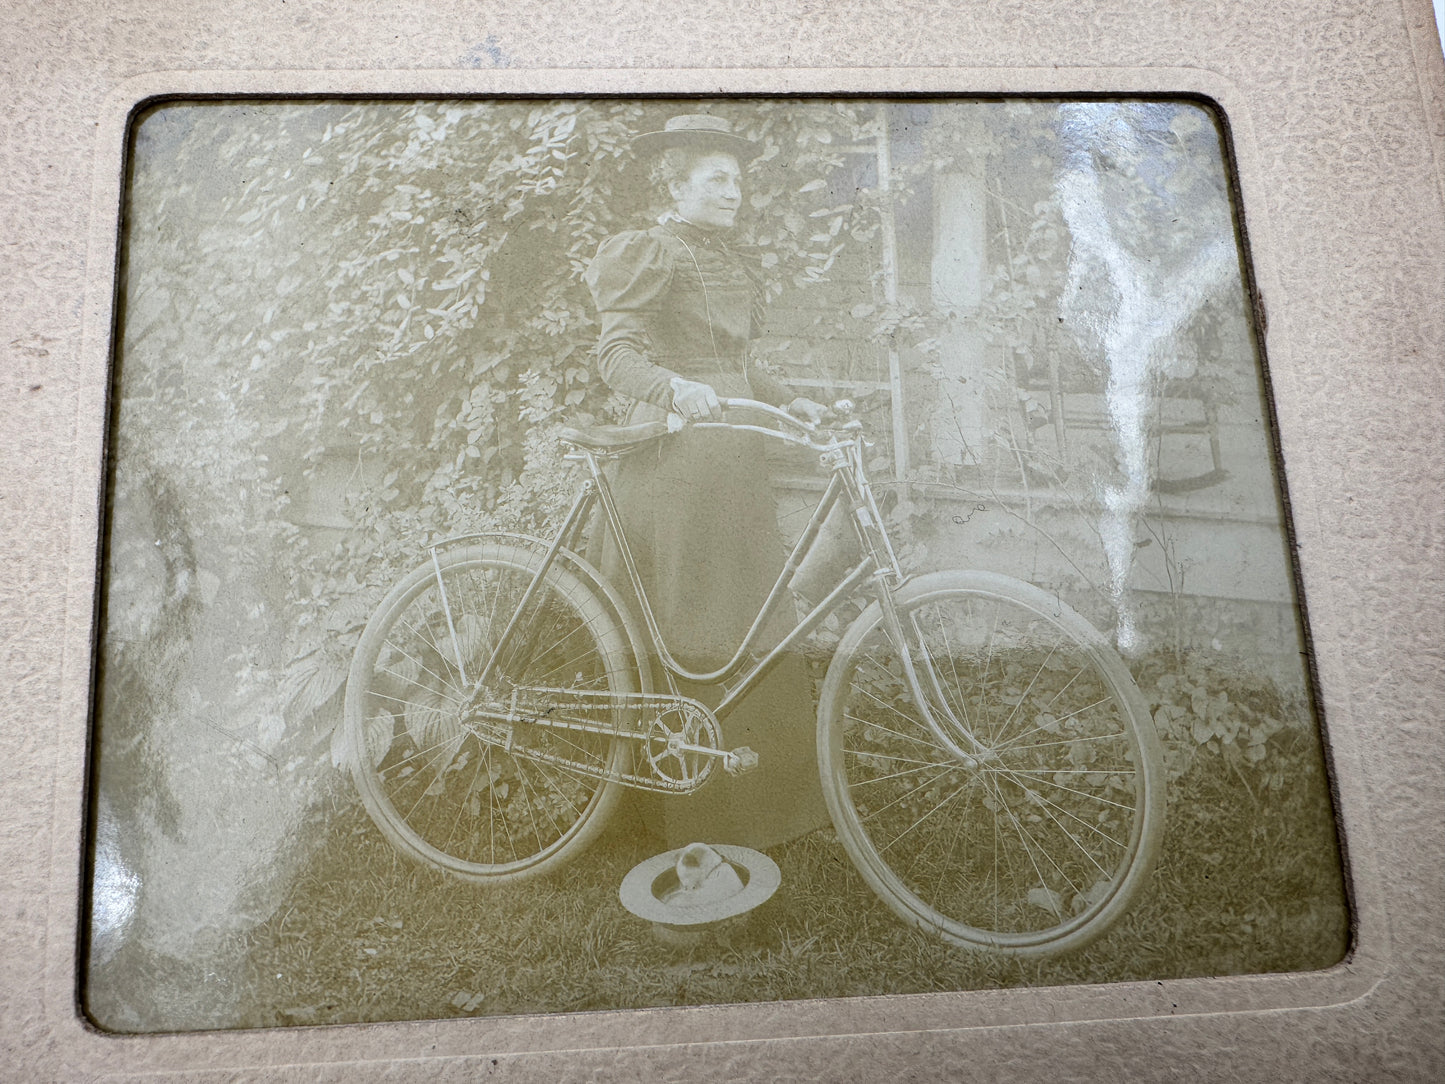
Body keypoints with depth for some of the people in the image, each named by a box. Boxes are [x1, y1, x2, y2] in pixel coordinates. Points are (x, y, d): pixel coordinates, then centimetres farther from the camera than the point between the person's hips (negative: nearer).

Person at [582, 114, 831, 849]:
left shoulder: (724, 260, 23)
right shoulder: (651, 252, -2)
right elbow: (616, 352, -13)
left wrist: (787, 401, 10)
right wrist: (675, 388, -31)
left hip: (734, 455, 8)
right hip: (674, 455, -8)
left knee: (749, 630, 8)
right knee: (685, 635, -5)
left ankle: (765, 801, 17)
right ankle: (691, 819, 6)